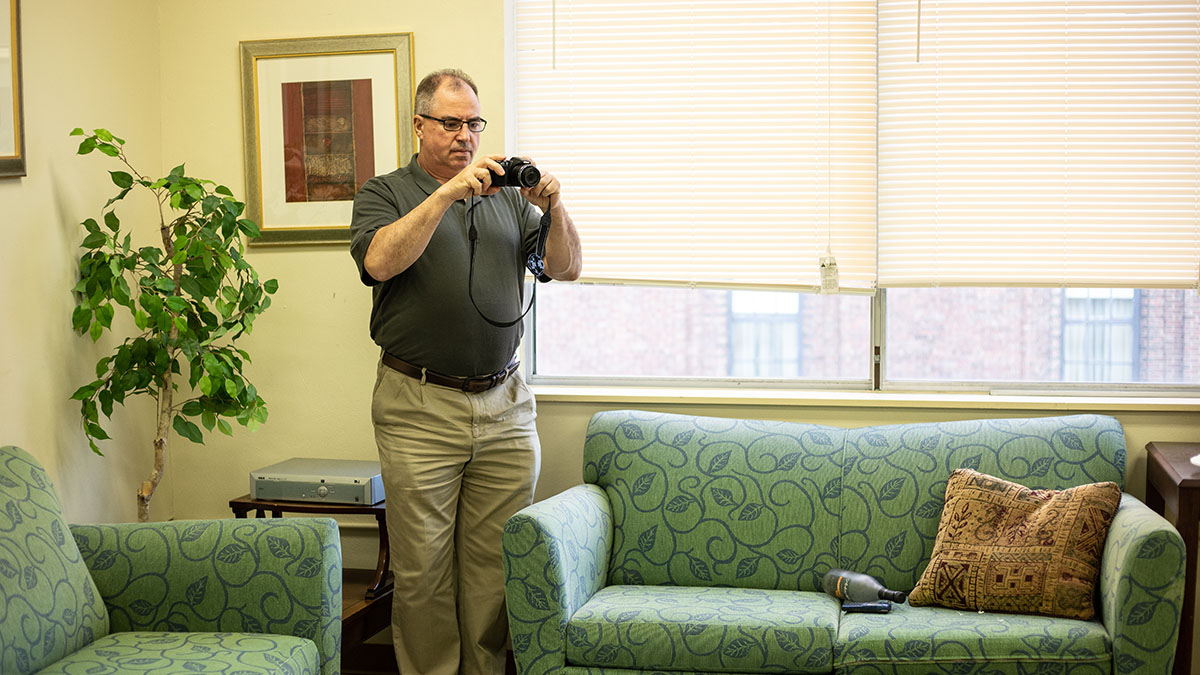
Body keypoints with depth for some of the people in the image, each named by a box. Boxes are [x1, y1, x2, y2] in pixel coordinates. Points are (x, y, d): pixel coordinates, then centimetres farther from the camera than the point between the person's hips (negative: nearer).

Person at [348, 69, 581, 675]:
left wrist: (553, 207, -9)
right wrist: (447, 193, -20)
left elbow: (566, 268, 9)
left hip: (505, 405, 3)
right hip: (419, 408, -3)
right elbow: (381, 261, -15)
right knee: (422, 567, 1)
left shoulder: (507, 195, 16)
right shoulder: (384, 193, 6)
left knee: (498, 563, 5)